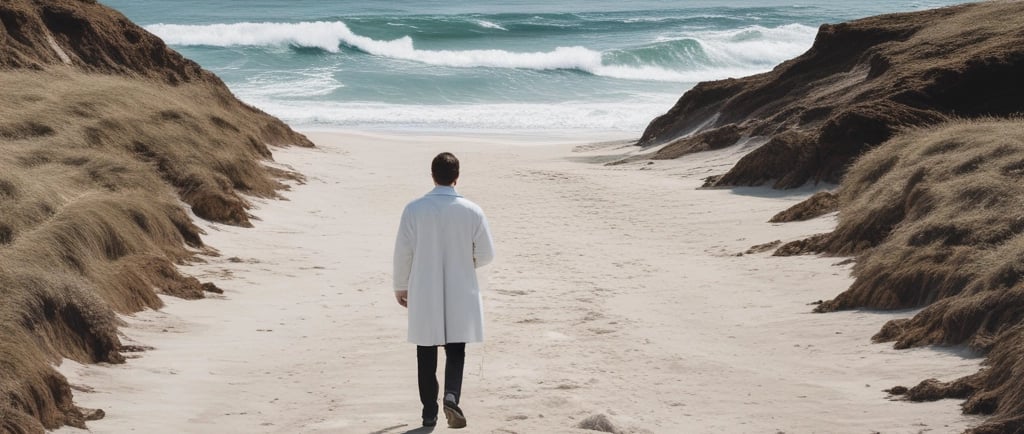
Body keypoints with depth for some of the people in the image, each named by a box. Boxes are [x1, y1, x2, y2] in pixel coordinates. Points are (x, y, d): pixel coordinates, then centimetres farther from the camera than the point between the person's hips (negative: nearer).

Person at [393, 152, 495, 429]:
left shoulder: (414, 209, -10)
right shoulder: (471, 211, -8)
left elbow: (403, 252, -5)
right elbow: (486, 254, -2)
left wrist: (400, 286, 10)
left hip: (424, 295, 0)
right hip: (459, 295, 0)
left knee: (426, 354, 12)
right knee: (456, 351, 9)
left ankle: (429, 413, 16)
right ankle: (451, 396, -15)